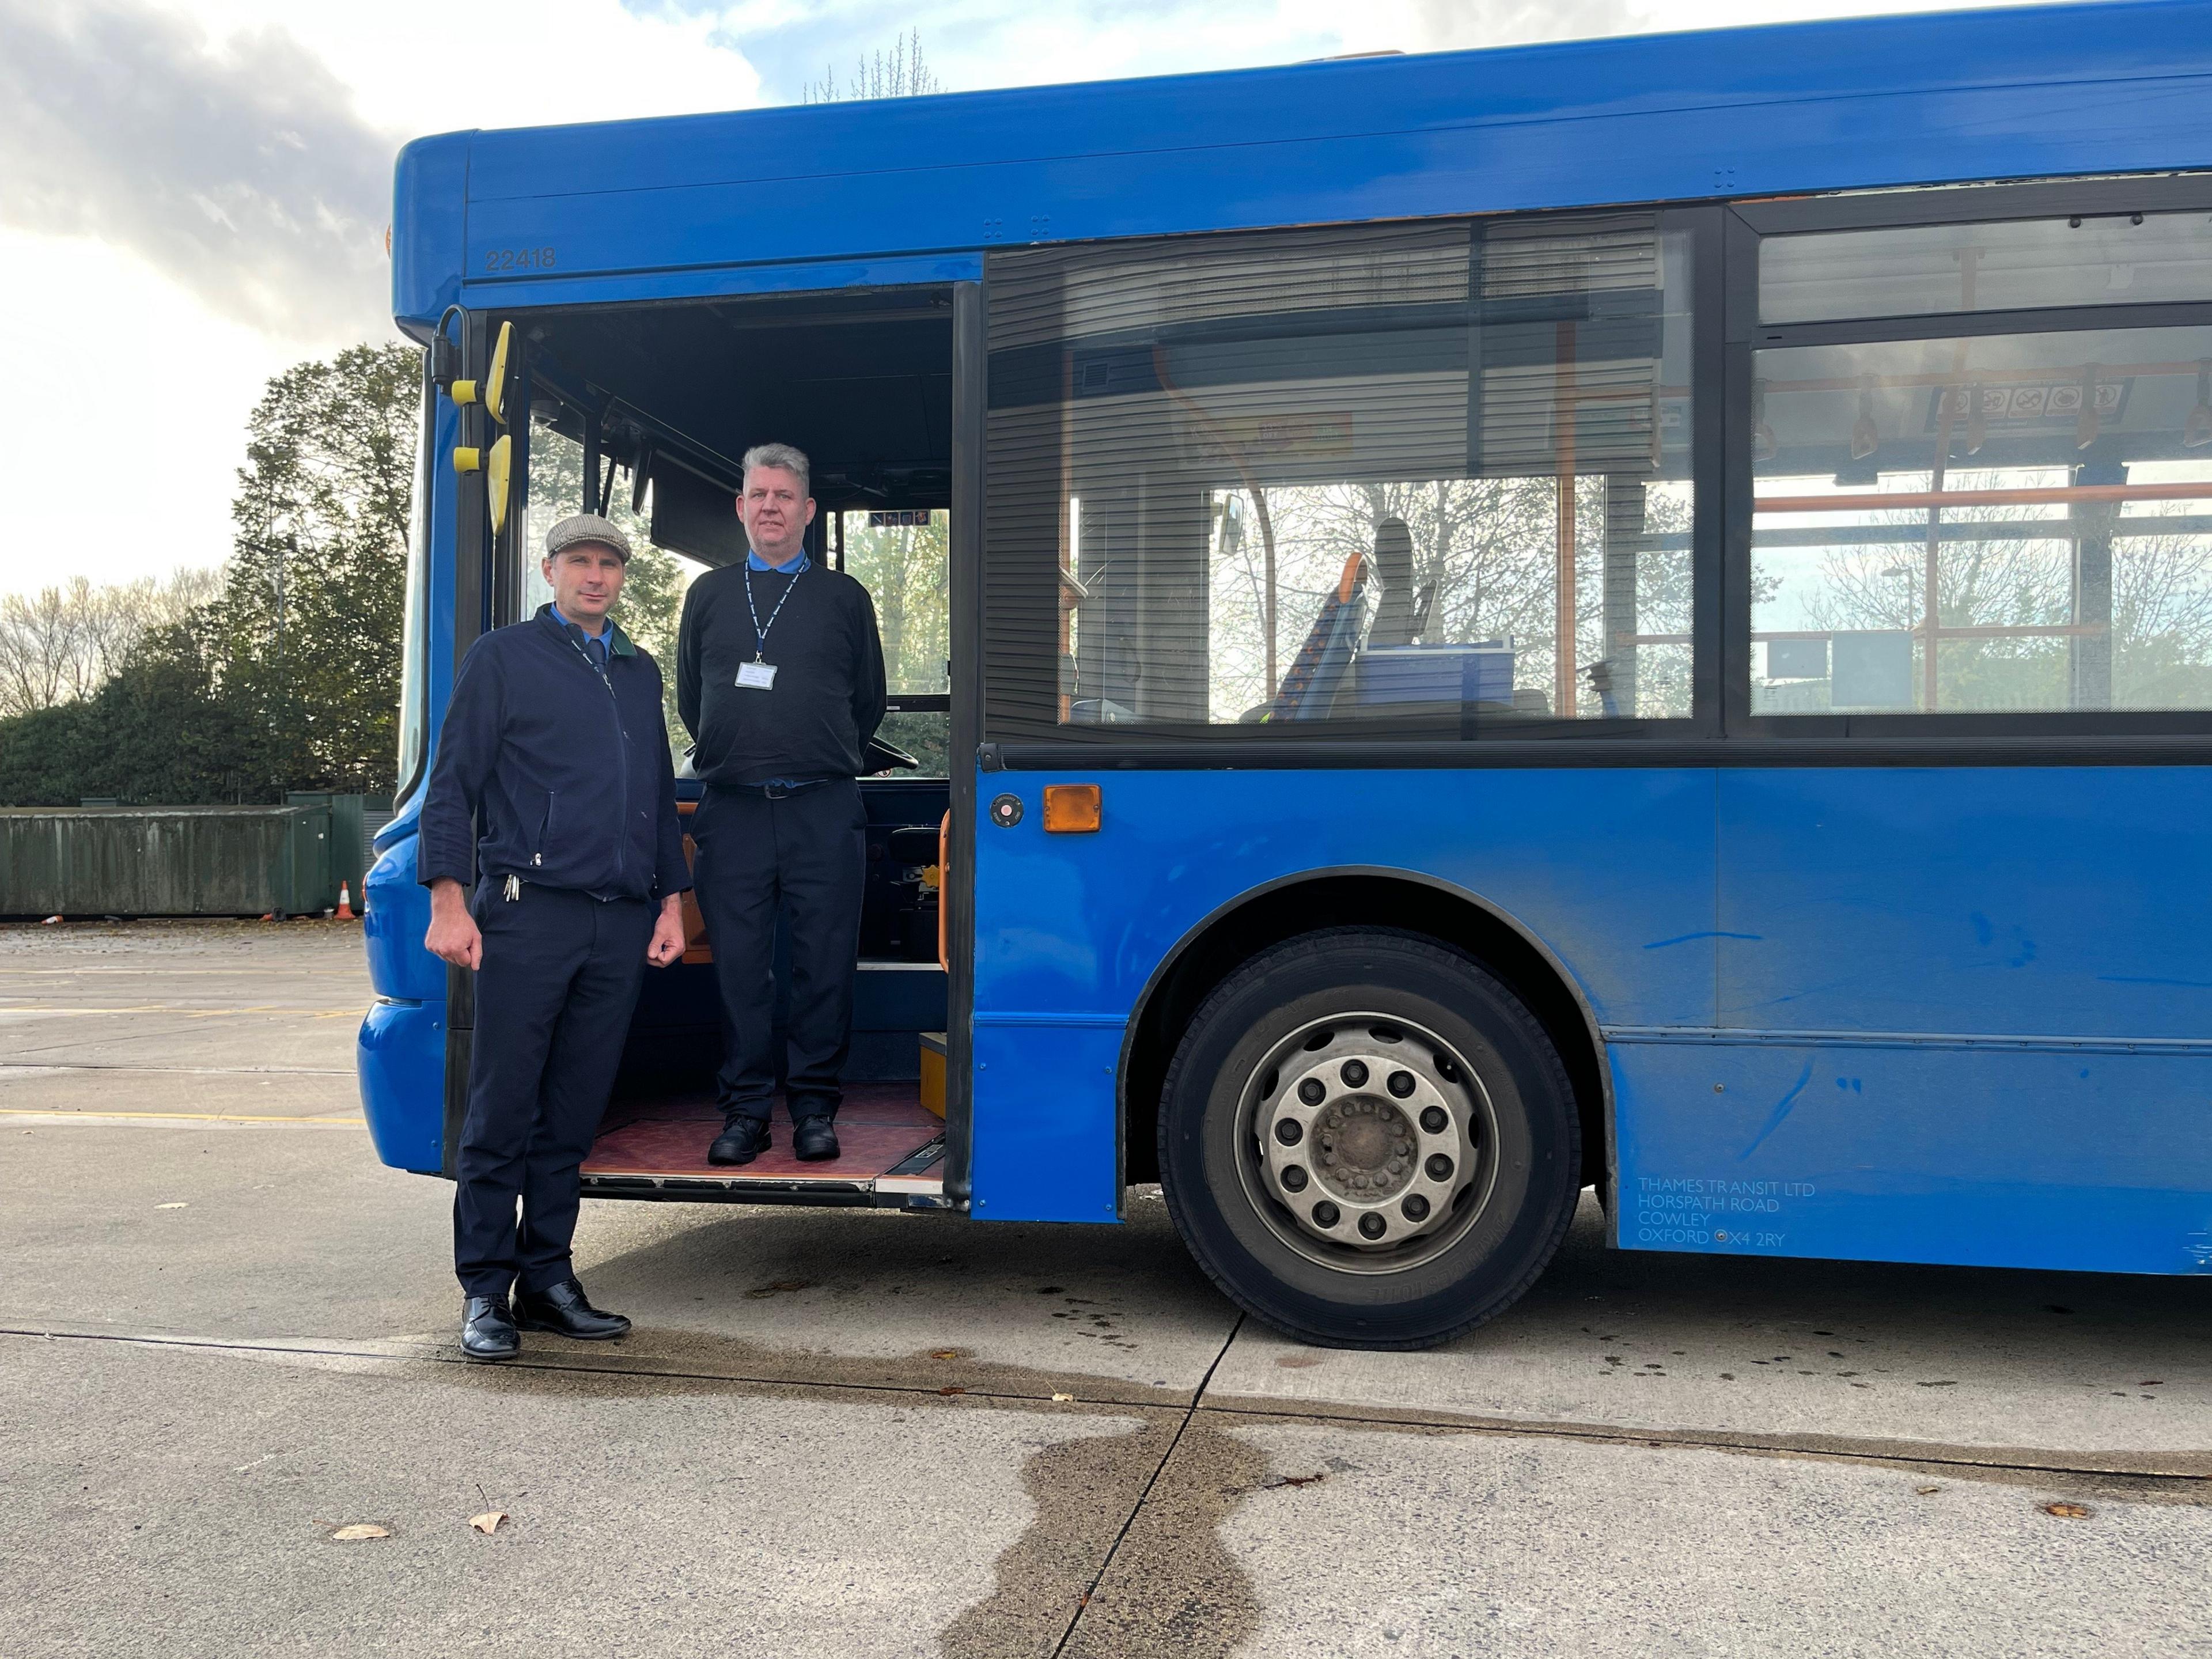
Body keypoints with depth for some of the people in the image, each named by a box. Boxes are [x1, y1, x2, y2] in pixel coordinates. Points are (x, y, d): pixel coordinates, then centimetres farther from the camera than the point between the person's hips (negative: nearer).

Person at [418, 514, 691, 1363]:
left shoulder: (640, 672, 21)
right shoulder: (503, 658, 6)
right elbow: (452, 782, 0)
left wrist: (671, 900, 16)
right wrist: (448, 900, -9)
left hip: (621, 924, 5)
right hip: (529, 912, -4)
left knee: (573, 1113, 8)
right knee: (503, 1109, -2)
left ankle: (547, 1278, 17)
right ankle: (485, 1292, 7)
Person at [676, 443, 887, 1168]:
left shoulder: (844, 597, 11)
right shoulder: (709, 595, 15)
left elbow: (868, 702, 17)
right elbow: (689, 697, 22)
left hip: (824, 813, -1)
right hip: (731, 812, 1)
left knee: (825, 963, 0)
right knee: (739, 965, 2)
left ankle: (814, 1106, 11)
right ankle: (745, 1108, 11)